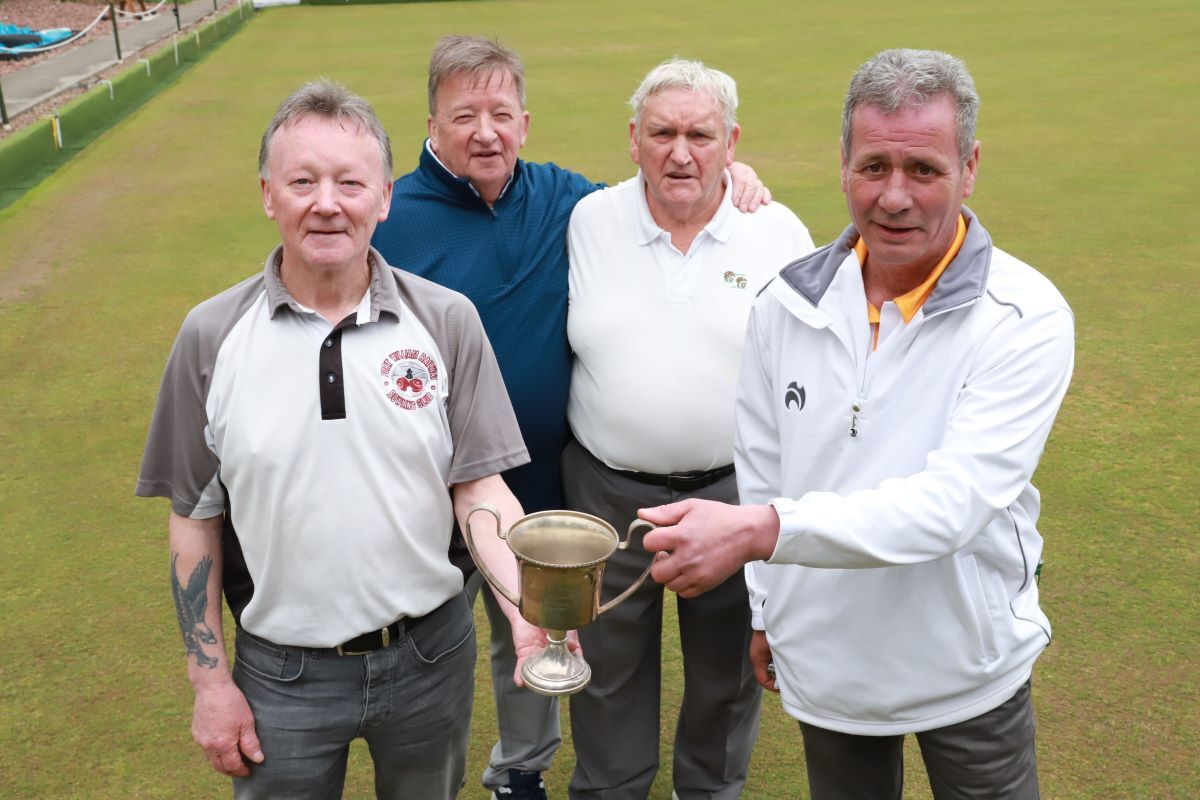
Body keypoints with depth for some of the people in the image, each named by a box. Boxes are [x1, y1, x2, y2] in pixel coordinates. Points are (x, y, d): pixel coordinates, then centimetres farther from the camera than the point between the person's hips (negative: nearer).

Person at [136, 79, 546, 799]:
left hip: (431, 654, 0)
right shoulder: (211, 336, -7)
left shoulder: (447, 321, -8)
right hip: (281, 672, 0)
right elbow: (196, 518, -1)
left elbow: (478, 485, -6)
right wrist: (210, 681, 0)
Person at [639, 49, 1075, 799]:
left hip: (967, 669, -3)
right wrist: (767, 611, 8)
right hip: (824, 663, 3)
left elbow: (951, 504, -29)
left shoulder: (1027, 317, -18)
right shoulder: (789, 302, -7)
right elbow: (762, 468, 3)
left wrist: (763, 531, -40)